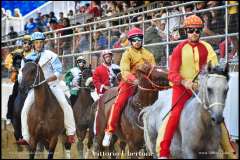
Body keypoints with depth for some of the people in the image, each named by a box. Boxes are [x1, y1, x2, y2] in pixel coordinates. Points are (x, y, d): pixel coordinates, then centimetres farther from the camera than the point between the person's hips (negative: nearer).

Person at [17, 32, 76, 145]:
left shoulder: (50, 55, 0)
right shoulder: (27, 59, 9)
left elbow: (58, 72, -8)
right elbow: (21, 77, 11)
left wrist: (47, 79, -23)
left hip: (52, 85, -3)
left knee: (65, 105, -20)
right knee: (25, 109, -12)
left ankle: (71, 133, -9)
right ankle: (25, 137, -4)